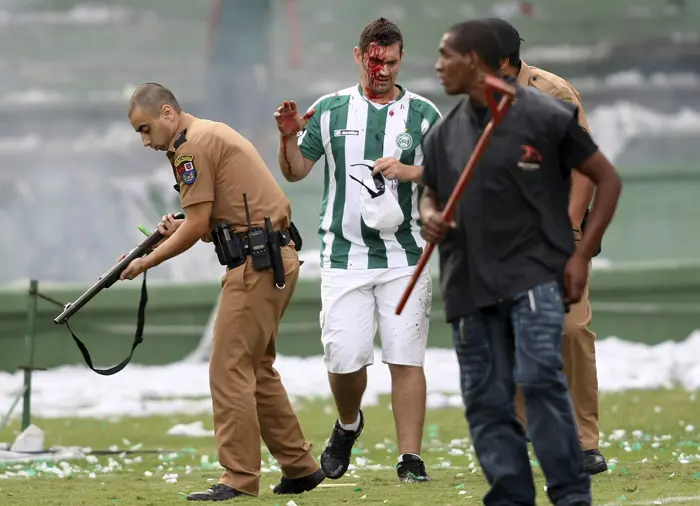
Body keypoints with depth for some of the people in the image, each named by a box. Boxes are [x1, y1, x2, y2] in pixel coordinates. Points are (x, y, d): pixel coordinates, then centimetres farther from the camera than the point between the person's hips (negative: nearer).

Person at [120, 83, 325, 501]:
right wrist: (182, 228, 5)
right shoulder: (212, 134, 20)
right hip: (277, 258, 11)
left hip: (256, 263, -11)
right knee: (257, 369, 17)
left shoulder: (193, 145, -11)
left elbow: (196, 226, -14)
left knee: (230, 371, -8)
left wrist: (146, 263, -4)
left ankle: (239, 479, -9)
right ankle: (299, 466, 21)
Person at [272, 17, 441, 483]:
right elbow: (296, 171, 10)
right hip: (344, 256, 0)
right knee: (345, 356, -6)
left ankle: (411, 458, -3)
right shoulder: (330, 110, 7)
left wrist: (409, 171, -14)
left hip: (404, 258, 0)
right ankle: (348, 425, 24)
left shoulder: (423, 114, 5)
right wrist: (289, 137, -9)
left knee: (406, 358, -5)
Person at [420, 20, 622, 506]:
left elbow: (608, 179, 2)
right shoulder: (446, 133, 11)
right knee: (485, 399, 3)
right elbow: (431, 194, 26)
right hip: (470, 282, 6)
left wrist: (582, 255, -5)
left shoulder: (545, 117, -5)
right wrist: (429, 217, 0)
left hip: (534, 271, -6)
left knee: (539, 376, -20)